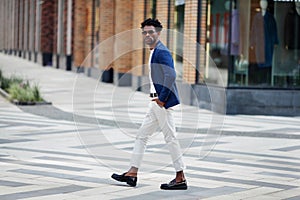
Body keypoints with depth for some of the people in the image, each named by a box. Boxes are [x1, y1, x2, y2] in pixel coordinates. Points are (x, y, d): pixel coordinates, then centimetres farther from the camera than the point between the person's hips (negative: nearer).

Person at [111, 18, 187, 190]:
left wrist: (162, 98, -20)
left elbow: (171, 75, -24)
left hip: (163, 102, -11)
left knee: (170, 138, -5)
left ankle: (181, 178, 1)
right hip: (157, 103, 11)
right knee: (142, 136, 11)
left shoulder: (162, 51, -13)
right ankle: (133, 173, 14)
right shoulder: (154, 52, 18)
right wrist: (158, 98, 17)